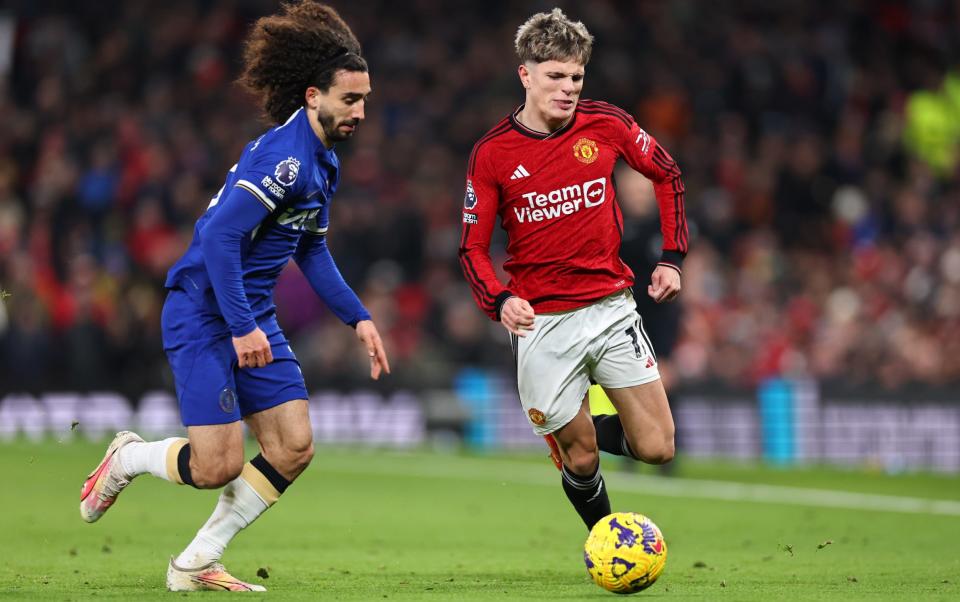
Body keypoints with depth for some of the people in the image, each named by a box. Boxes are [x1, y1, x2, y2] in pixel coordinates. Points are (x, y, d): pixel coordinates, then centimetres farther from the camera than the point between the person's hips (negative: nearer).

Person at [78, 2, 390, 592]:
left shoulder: (323, 160, 10)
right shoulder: (282, 156, -21)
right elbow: (219, 235, -26)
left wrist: (358, 317, 18)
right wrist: (241, 326, -26)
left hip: (253, 318, 9)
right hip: (203, 315, -9)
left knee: (294, 447, -1)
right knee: (218, 466, -12)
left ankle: (196, 564, 9)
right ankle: (127, 459, 20)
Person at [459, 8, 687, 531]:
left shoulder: (605, 125, -3)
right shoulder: (491, 154, -7)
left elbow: (667, 174, 14)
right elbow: (473, 248, -1)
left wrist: (672, 257, 7)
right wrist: (500, 302, -20)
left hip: (610, 307, 2)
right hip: (540, 323, -2)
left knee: (657, 448, -5)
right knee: (579, 458, 2)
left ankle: (593, 427, 27)